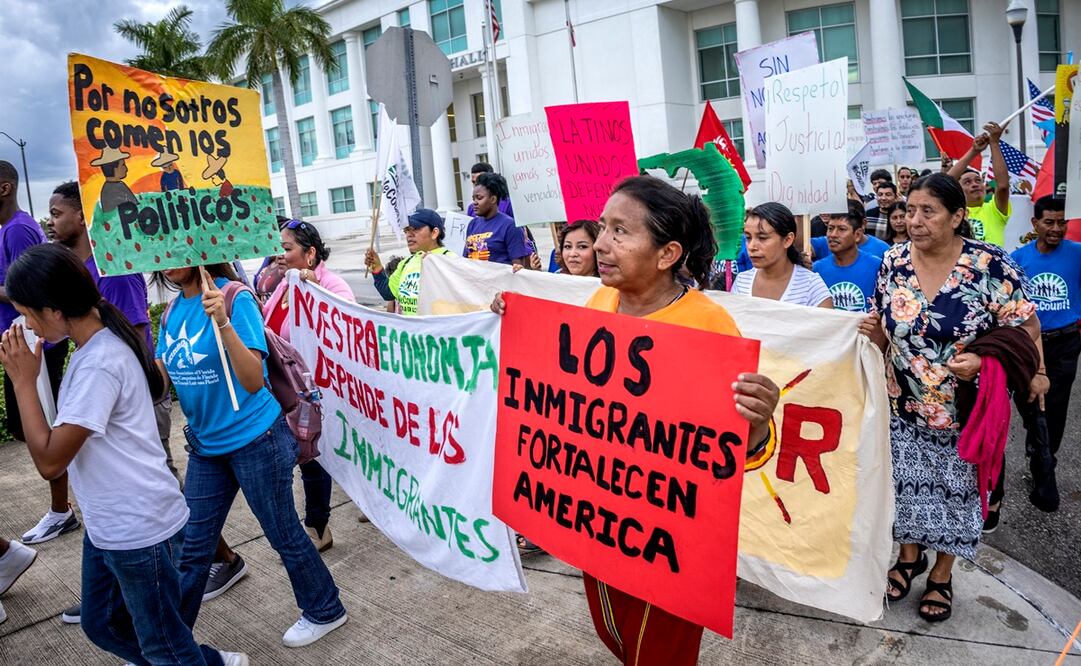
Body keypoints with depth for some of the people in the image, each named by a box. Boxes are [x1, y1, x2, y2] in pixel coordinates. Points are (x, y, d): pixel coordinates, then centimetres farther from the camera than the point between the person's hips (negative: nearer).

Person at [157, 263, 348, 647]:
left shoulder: (234, 298, -18)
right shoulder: (173, 309, 3)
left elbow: (253, 381, -27)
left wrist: (223, 323, -38)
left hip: (254, 440, -6)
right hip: (205, 444, 6)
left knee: (284, 535, 10)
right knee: (193, 548, 14)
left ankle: (325, 611, 32)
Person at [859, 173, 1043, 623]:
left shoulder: (990, 265, -16)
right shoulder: (894, 262, -4)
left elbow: (1026, 329, -10)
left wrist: (983, 359, -27)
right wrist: (871, 332, -18)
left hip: (964, 409, -2)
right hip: (903, 406, 3)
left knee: (957, 487, 13)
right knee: (906, 481, 14)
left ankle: (942, 573, 34)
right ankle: (910, 554, 40)